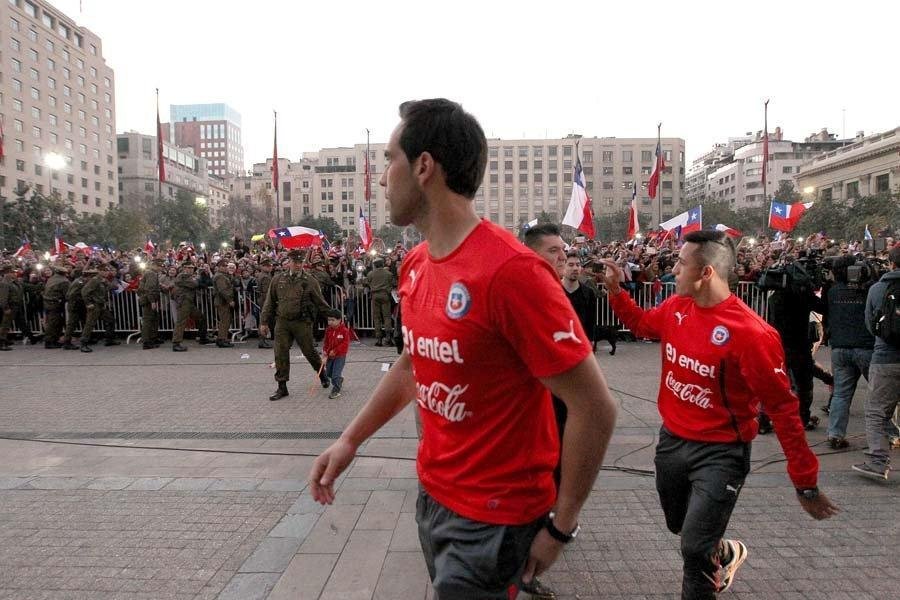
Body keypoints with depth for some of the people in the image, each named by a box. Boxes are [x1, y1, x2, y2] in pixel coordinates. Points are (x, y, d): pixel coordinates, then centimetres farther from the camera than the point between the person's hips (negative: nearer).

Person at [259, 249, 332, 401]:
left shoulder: (310, 281, -2)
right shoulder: (278, 280, 7)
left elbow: (321, 303, 2)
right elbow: (270, 302, 11)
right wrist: (264, 322, 9)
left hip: (302, 322, -2)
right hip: (282, 322, 3)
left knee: (309, 351, 7)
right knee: (281, 354, 1)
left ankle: (321, 374, 34)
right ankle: (282, 387, 11)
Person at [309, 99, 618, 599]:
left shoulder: (511, 271, -27)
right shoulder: (415, 265, 0)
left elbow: (596, 409, -23)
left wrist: (560, 526, -14)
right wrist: (350, 439, 10)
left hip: (493, 516, -8)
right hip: (432, 493, 8)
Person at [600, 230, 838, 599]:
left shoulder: (749, 332, -26)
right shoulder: (676, 308, -6)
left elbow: (782, 407, -20)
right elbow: (641, 323, 18)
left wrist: (805, 482, -15)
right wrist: (615, 289, 5)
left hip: (720, 453, -7)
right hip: (672, 441, 7)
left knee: (694, 549, -5)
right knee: (679, 526, 26)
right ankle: (724, 553, 56)